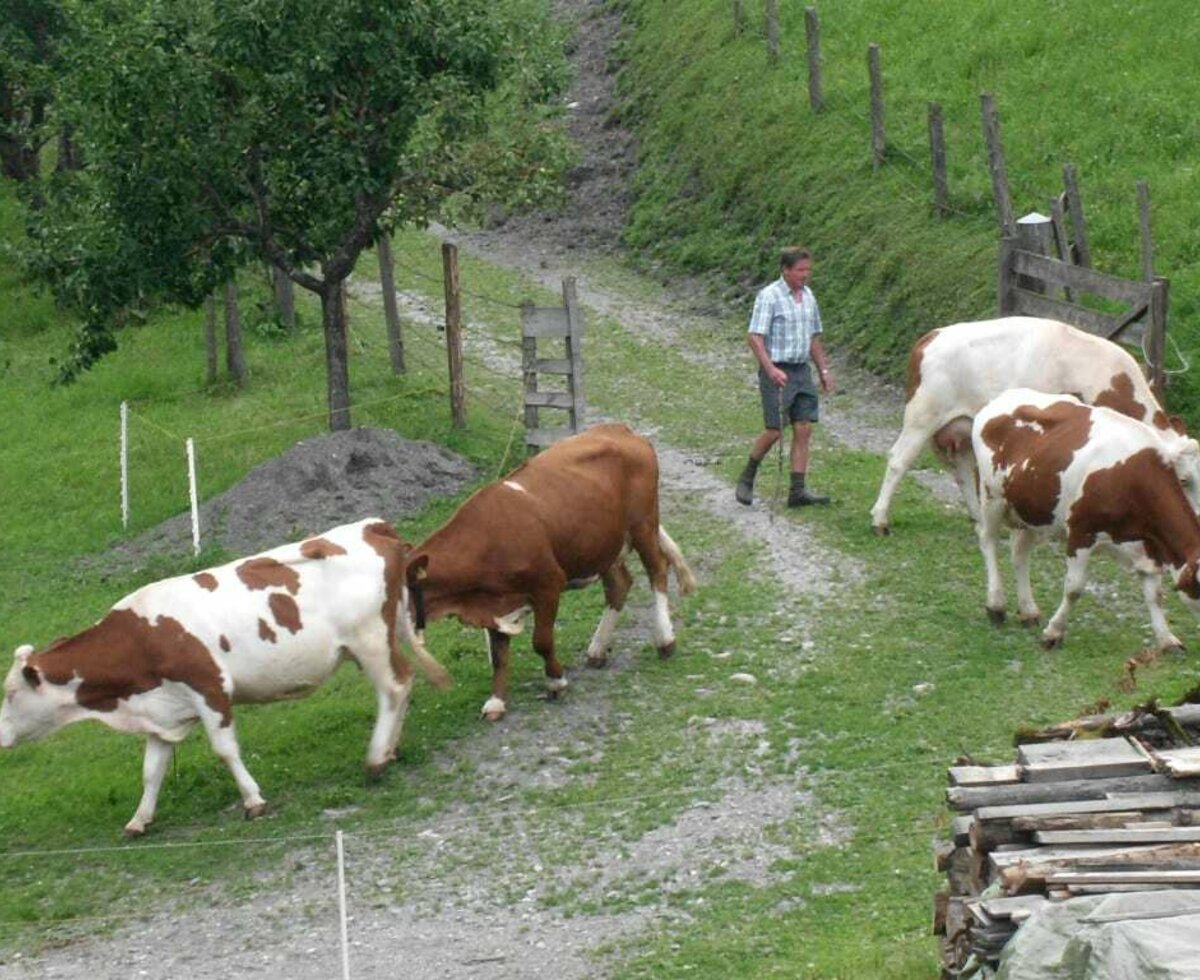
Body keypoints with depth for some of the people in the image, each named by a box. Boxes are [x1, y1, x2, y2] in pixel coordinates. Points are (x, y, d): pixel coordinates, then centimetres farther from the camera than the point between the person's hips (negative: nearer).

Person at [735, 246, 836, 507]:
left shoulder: (808, 295, 11)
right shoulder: (769, 296, -10)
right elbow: (754, 337, -15)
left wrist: (824, 370, 17)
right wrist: (771, 369, -26)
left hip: (802, 370, 6)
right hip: (777, 372, -6)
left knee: (803, 430, -1)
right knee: (774, 431, -5)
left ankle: (798, 490, -1)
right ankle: (747, 478, 16)